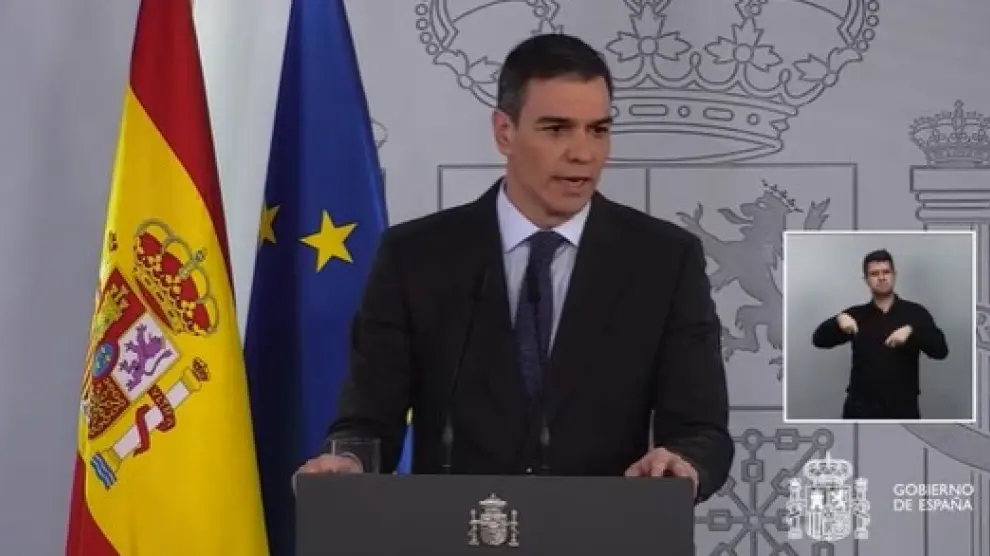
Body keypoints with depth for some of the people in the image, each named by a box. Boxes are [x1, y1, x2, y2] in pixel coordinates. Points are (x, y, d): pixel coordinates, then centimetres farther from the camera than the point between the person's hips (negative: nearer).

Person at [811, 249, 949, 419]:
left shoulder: (914, 313, 4)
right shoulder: (857, 315, 8)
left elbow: (940, 349, -6)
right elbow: (820, 339, 0)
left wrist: (911, 331, -24)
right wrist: (838, 320, -22)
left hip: (902, 410, 0)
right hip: (862, 410, 0)